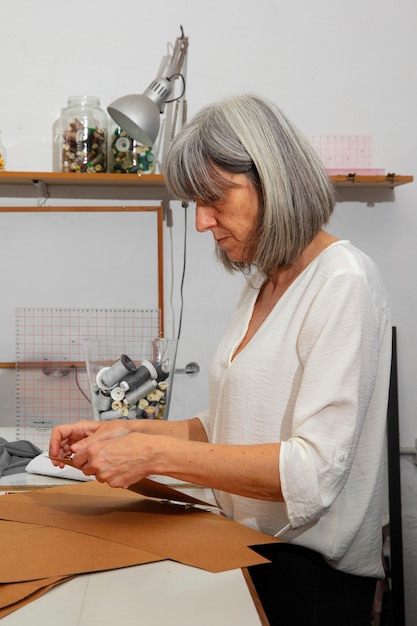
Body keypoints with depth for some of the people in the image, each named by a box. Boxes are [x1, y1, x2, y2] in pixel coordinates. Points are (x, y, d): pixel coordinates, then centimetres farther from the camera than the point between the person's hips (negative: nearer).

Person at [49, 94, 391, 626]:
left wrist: (156, 453, -27)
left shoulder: (343, 280, -19)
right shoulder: (260, 283, 9)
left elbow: (313, 471, -26)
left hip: (311, 571, -8)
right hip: (247, 549, 8)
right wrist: (130, 431, -1)